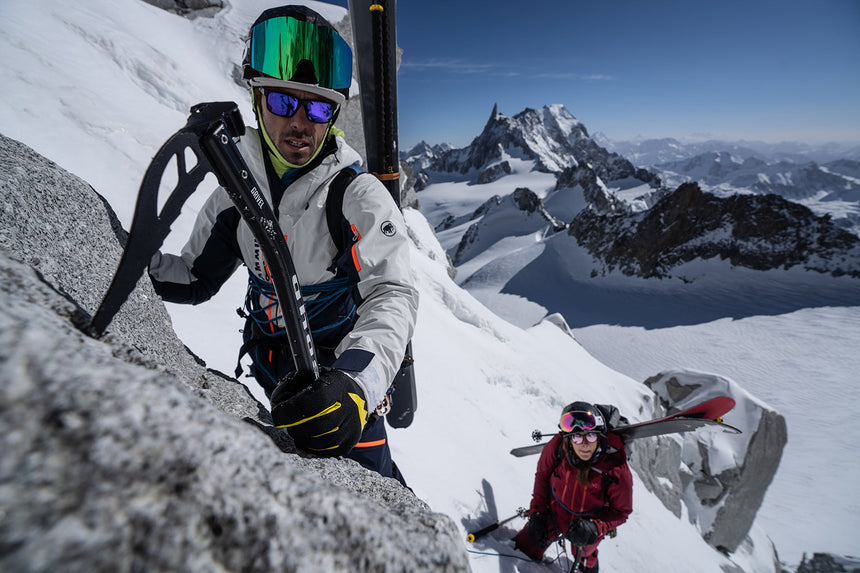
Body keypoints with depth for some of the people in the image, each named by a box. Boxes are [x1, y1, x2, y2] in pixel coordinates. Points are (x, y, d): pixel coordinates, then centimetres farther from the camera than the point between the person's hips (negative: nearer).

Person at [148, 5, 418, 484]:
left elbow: (392, 296, -30)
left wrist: (356, 381, -47)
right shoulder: (236, 193, -1)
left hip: (341, 368, -5)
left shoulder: (361, 196, -18)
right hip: (271, 368, 5)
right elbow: (196, 278, 9)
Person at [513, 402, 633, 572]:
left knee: (584, 554, 32)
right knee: (525, 551, 17)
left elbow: (620, 511, -17)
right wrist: (537, 513, -12)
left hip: (590, 522, 0)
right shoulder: (557, 446, -31)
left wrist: (595, 527, -33)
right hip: (553, 513, 1)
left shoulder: (617, 469, -35)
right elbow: (542, 475, -9)